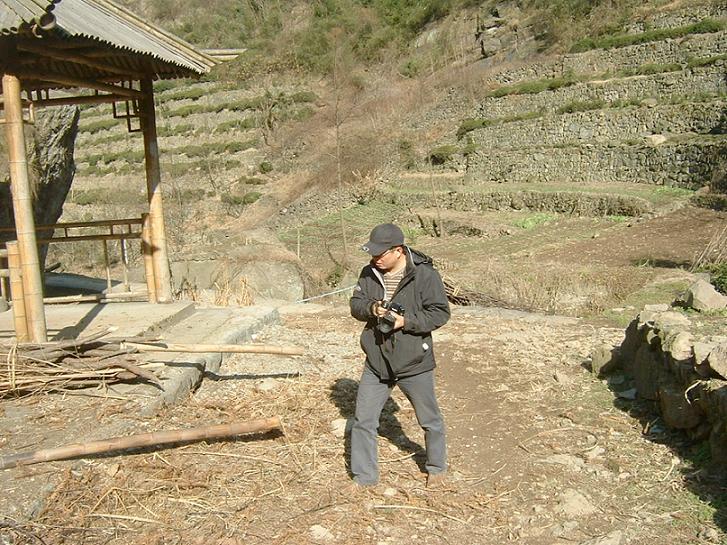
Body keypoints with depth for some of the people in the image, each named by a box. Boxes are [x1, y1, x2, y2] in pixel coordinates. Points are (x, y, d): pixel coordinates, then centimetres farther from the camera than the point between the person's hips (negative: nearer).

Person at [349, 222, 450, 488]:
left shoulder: (424, 275, -16)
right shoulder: (369, 273, -1)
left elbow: (440, 313, -14)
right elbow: (355, 305, 5)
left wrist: (405, 321, -25)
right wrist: (371, 308, -18)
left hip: (414, 364, -3)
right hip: (376, 363, 4)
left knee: (429, 420, 16)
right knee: (363, 421, 7)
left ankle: (436, 467, 41)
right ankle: (363, 477, 23)